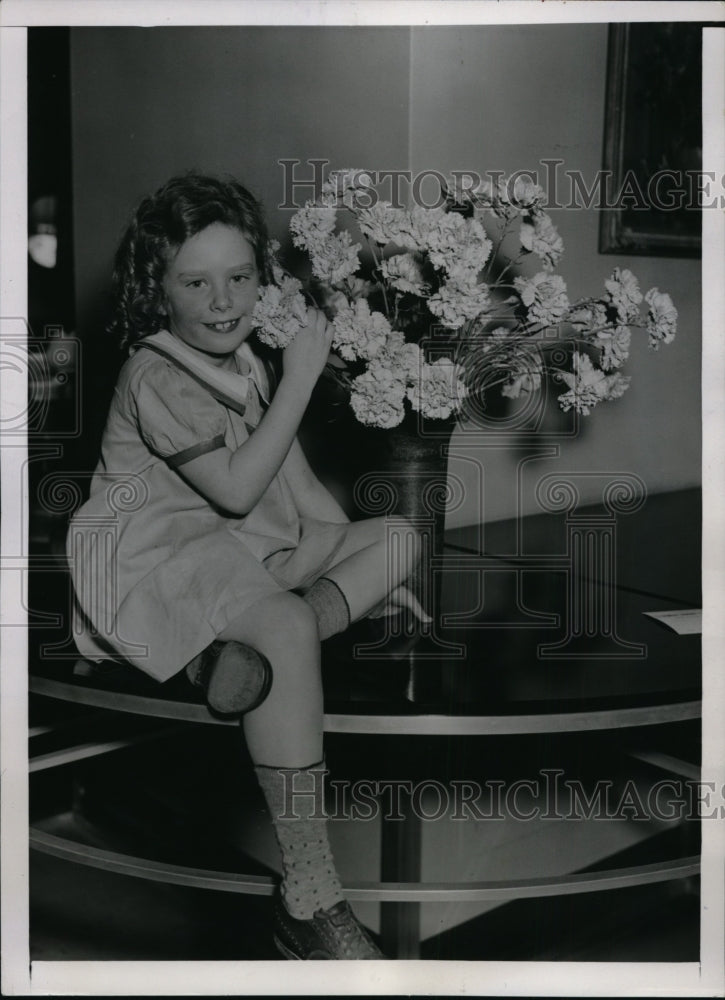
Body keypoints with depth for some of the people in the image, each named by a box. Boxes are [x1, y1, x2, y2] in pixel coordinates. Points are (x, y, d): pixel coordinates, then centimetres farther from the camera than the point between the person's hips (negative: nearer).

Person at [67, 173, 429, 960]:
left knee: (400, 537, 1)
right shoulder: (156, 376, -13)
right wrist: (301, 378, -20)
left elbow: (296, 480, 15)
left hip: (243, 547, 9)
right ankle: (309, 900, -33)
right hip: (153, 557, -9)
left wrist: (368, 572, 9)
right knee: (289, 629, -37)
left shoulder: (241, 360, 13)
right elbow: (236, 487, -22)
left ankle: (247, 650, -22)